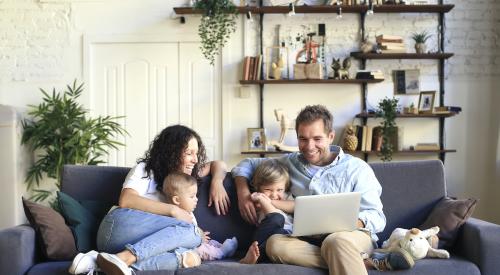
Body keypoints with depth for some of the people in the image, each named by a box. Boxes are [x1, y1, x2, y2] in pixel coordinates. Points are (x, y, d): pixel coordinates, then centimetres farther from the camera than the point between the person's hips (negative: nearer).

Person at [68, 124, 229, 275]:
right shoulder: (145, 169, 6)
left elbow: (217, 165, 34)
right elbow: (125, 201, -11)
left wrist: (217, 182, 10)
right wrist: (172, 210, -14)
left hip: (145, 242, 5)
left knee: (190, 259, -30)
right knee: (190, 231, -27)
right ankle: (124, 258, -41)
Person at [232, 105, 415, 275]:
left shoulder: (357, 169, 4)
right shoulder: (290, 163, 15)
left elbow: (377, 218, -1)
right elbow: (247, 165, 23)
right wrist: (243, 194, 2)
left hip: (352, 236, -5)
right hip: (309, 241, 5)